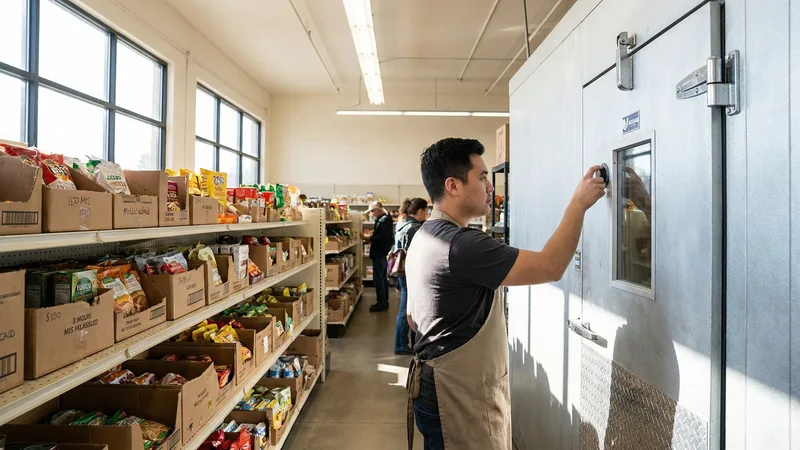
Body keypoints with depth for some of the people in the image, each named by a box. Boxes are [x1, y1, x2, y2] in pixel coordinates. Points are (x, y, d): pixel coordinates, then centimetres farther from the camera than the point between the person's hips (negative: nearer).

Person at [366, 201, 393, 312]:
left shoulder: (385, 219, -15)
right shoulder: (382, 219, 14)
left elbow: (383, 236, -24)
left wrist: (370, 238, -18)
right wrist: (371, 238, 1)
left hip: (380, 253, -10)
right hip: (382, 253, 10)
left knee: (378, 278, -6)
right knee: (383, 278, 15)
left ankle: (382, 304, 0)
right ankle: (384, 302, 23)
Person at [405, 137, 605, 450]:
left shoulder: (424, 237, 7)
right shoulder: (461, 244, -26)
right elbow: (551, 267, -24)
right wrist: (579, 203, -14)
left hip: (439, 386, 10)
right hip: (459, 400, -10)